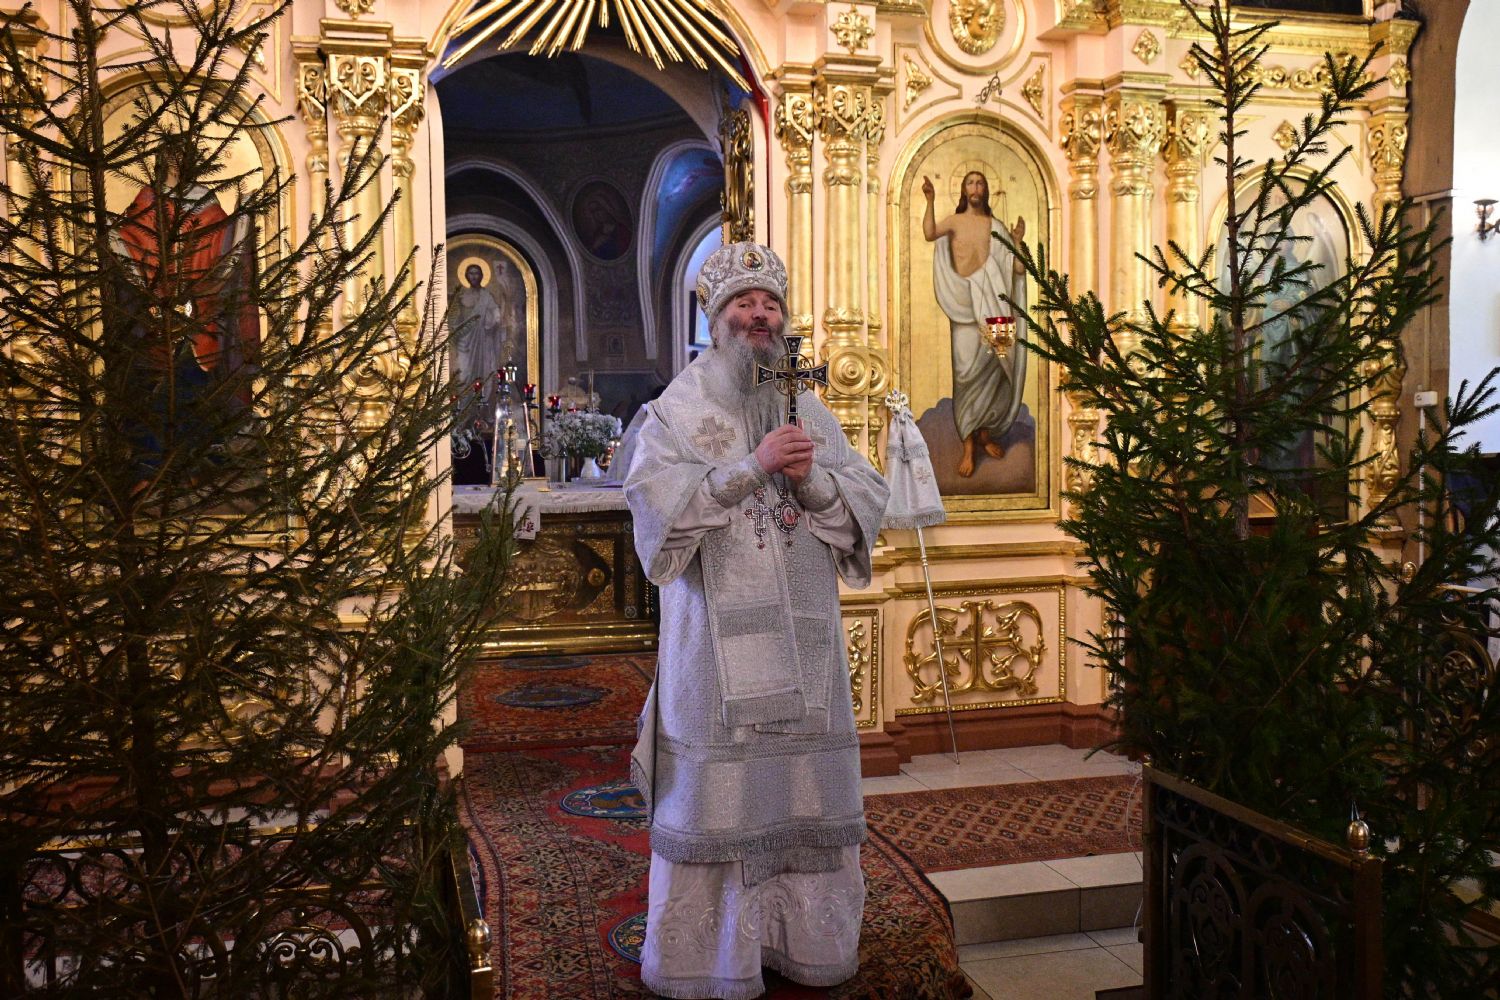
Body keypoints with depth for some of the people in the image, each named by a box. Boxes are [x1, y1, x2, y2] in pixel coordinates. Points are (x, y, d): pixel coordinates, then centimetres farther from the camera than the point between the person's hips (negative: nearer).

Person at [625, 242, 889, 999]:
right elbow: (657, 498, -14)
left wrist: (813, 481, -12)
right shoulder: (678, 409, 3)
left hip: (802, 636, 4)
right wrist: (754, 465, -19)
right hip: (717, 637, -4)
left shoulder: (810, 410, 14)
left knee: (804, 785, 9)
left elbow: (867, 503, 8)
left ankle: (803, 936, 25)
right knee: (717, 786, -1)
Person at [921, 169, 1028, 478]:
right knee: (968, 371, -9)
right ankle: (969, 445, -6)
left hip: (992, 301, 2)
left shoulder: (996, 226, 12)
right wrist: (930, 200, -21)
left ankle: (986, 434, 19)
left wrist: (1017, 241, -7)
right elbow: (929, 233, -17)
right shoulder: (954, 221, 7)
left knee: (992, 369, 3)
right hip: (964, 301, -2)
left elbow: (1017, 269, 6)